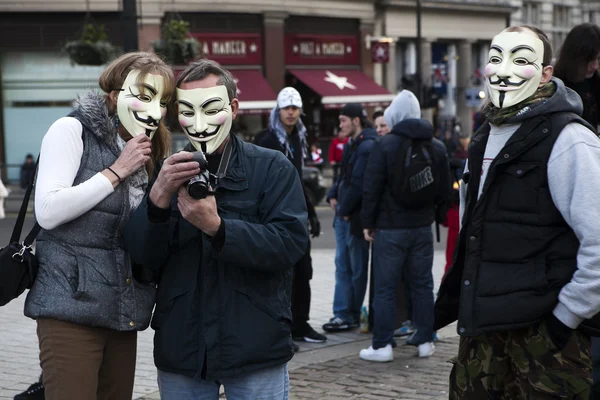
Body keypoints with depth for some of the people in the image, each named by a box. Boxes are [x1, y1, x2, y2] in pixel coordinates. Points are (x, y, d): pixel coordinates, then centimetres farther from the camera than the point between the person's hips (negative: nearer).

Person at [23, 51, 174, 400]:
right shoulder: (73, 130, -3)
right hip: (73, 306, -6)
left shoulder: (146, 152, 16)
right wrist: (116, 172, -11)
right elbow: (48, 211, -14)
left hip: (123, 312, 7)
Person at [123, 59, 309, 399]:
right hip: (181, 352, 3)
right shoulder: (168, 173, 8)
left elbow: (292, 243, -14)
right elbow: (142, 256, -1)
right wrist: (160, 196, -18)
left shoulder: (273, 168, -2)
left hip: (256, 349, -3)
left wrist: (216, 226, -26)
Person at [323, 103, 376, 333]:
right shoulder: (351, 145, 15)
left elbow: (358, 183, -21)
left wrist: (345, 208, -13)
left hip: (356, 216, -10)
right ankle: (342, 314, 13)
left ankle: (351, 316, 11)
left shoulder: (367, 146, -16)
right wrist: (333, 196, 8)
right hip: (343, 214, 10)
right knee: (342, 266, 9)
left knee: (357, 269, 3)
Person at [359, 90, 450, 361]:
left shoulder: (384, 146, -11)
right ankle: (425, 341, 15)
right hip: (423, 227, 4)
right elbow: (444, 190, 8)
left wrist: (367, 222, -1)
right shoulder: (437, 147, 4)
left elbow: (371, 189, -11)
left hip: (390, 227, -4)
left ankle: (382, 346, 1)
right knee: (422, 284, 12)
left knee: (385, 287, 1)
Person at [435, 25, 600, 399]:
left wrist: (568, 316, -17)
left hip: (544, 332, -8)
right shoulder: (487, 137, 13)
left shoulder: (567, 140, -14)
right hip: (484, 327, 8)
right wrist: (455, 298, 22)